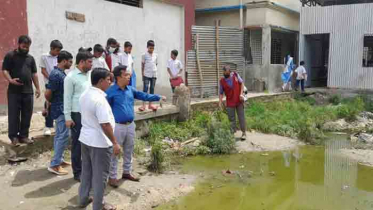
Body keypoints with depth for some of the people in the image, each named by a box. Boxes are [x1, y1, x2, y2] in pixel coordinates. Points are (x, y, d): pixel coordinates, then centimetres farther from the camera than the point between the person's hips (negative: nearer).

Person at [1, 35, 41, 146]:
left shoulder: (30, 58, 14)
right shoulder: (10, 56, 1)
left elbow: (34, 74, 16)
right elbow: (5, 70, -6)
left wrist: (37, 88, 11)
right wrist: (10, 80, -24)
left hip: (28, 91, 4)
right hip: (14, 91, -4)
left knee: (27, 115, 7)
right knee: (14, 115, 1)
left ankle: (24, 135, 17)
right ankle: (14, 136, 10)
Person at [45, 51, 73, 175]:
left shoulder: (60, 72, 10)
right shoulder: (56, 75, -21)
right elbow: (47, 94, -23)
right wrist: (52, 103, -6)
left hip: (62, 109, 10)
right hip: (60, 110, -10)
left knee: (60, 135, 16)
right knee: (64, 136, -6)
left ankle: (59, 160, 26)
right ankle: (54, 165, 0)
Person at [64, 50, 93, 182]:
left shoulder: (88, 75, 10)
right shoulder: (71, 77, -10)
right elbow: (67, 98, -10)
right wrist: (68, 117, -12)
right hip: (77, 115, -6)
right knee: (77, 143, 5)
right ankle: (77, 172, 18)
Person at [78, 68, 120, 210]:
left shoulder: (84, 95, 5)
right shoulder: (99, 99, -25)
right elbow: (105, 124, -26)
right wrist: (115, 143, -18)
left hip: (85, 138, 9)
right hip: (99, 142, -9)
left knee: (86, 171, 21)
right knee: (100, 175, 6)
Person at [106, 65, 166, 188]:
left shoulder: (130, 89, 7)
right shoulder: (111, 92, -13)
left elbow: (144, 96, 14)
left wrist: (158, 97, 9)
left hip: (130, 125, 7)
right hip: (118, 126, -7)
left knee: (129, 150, 17)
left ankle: (126, 172, 33)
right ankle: (112, 177, 13)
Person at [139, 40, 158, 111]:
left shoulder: (156, 55, 8)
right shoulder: (144, 55, -1)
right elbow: (142, 65, 1)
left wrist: (154, 71, 6)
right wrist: (142, 74, -2)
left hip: (154, 75, 4)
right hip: (146, 75, -4)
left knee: (152, 89, 7)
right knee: (145, 89, -7)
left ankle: (150, 104, 14)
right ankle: (143, 105, -7)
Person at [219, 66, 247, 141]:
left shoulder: (235, 75, -2)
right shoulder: (222, 81, -2)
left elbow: (242, 83, 5)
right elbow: (221, 93, 1)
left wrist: (241, 94, -7)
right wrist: (220, 102, -10)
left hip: (239, 101, 0)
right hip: (230, 103, 0)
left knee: (241, 117, 3)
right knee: (231, 119, 4)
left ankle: (244, 133, 12)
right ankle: (232, 134, 13)